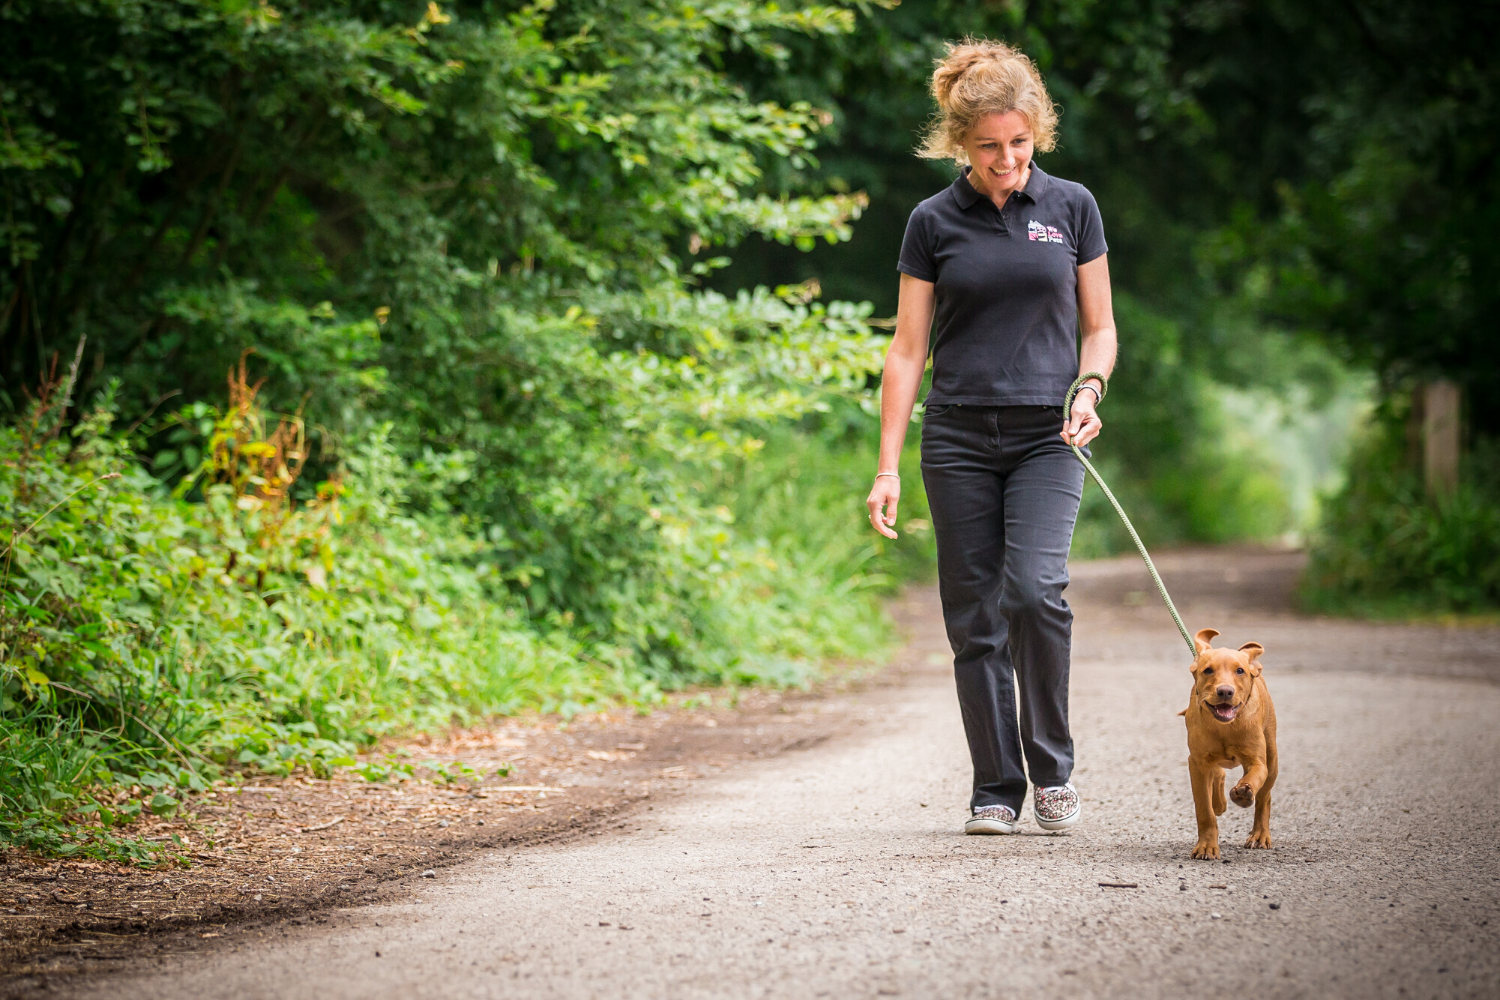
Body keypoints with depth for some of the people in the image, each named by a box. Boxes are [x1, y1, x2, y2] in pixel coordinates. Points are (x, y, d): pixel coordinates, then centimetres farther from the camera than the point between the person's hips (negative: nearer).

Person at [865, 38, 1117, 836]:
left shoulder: (1071, 208, 4)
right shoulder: (934, 223, 2)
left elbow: (1099, 326, 10)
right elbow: (908, 349, 4)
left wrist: (1090, 390, -11)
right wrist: (887, 466, -1)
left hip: (1047, 438, -1)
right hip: (959, 440, 1)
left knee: (1035, 590, -19)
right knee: (975, 615, 1)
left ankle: (1052, 769, -3)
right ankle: (997, 789, 10)